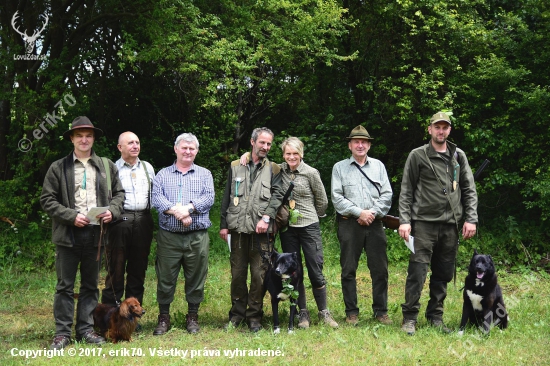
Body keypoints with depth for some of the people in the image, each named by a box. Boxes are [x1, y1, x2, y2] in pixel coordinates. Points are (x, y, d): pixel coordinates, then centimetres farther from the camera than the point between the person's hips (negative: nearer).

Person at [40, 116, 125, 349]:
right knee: (65, 286, 2)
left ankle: (86, 329, 19)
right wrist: (71, 216, -13)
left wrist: (112, 211, -6)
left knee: (90, 285, 10)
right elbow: (47, 200, -2)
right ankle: (62, 333, 8)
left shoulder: (107, 166, 10)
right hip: (68, 234, -2)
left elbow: (119, 193, 14)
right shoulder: (58, 168, 2)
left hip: (96, 234, 3)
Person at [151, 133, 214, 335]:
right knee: (165, 278, 3)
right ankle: (163, 317, 17)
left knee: (196, 278, 5)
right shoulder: (163, 174, 11)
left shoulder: (204, 174, 12)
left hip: (197, 237, 0)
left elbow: (209, 197, -4)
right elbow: (156, 197, -5)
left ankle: (192, 316, 20)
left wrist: (188, 208, -20)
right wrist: (175, 211, -21)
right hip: (168, 236, 0)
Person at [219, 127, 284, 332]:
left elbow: (278, 196, -3)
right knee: (237, 273, 7)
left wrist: (266, 217, -16)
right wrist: (223, 225, 7)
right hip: (238, 229, 1)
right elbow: (227, 197, 12)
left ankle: (254, 316, 10)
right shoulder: (236, 167, 11)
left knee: (259, 275, -1)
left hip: (261, 231, -1)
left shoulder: (273, 170, 8)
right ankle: (237, 313, 19)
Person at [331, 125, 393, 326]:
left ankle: (381, 311, 11)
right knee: (348, 270, 1)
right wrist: (359, 212, -11)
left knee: (380, 269, 2)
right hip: (349, 224, -2)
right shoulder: (339, 167, 6)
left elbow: (387, 195, 6)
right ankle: (351, 312, 9)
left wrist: (373, 212, -8)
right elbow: (337, 197, -3)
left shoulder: (378, 165, 13)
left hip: (374, 223, 2)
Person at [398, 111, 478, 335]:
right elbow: (406, 191, -1)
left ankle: (435, 317, 18)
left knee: (443, 274, 8)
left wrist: (471, 219, 2)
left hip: (450, 224, 4)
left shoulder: (458, 157, 12)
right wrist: (404, 220, -9)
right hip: (424, 223, -4)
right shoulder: (418, 156, 1)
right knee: (417, 272, -8)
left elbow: (469, 190, 11)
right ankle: (409, 318, -1)